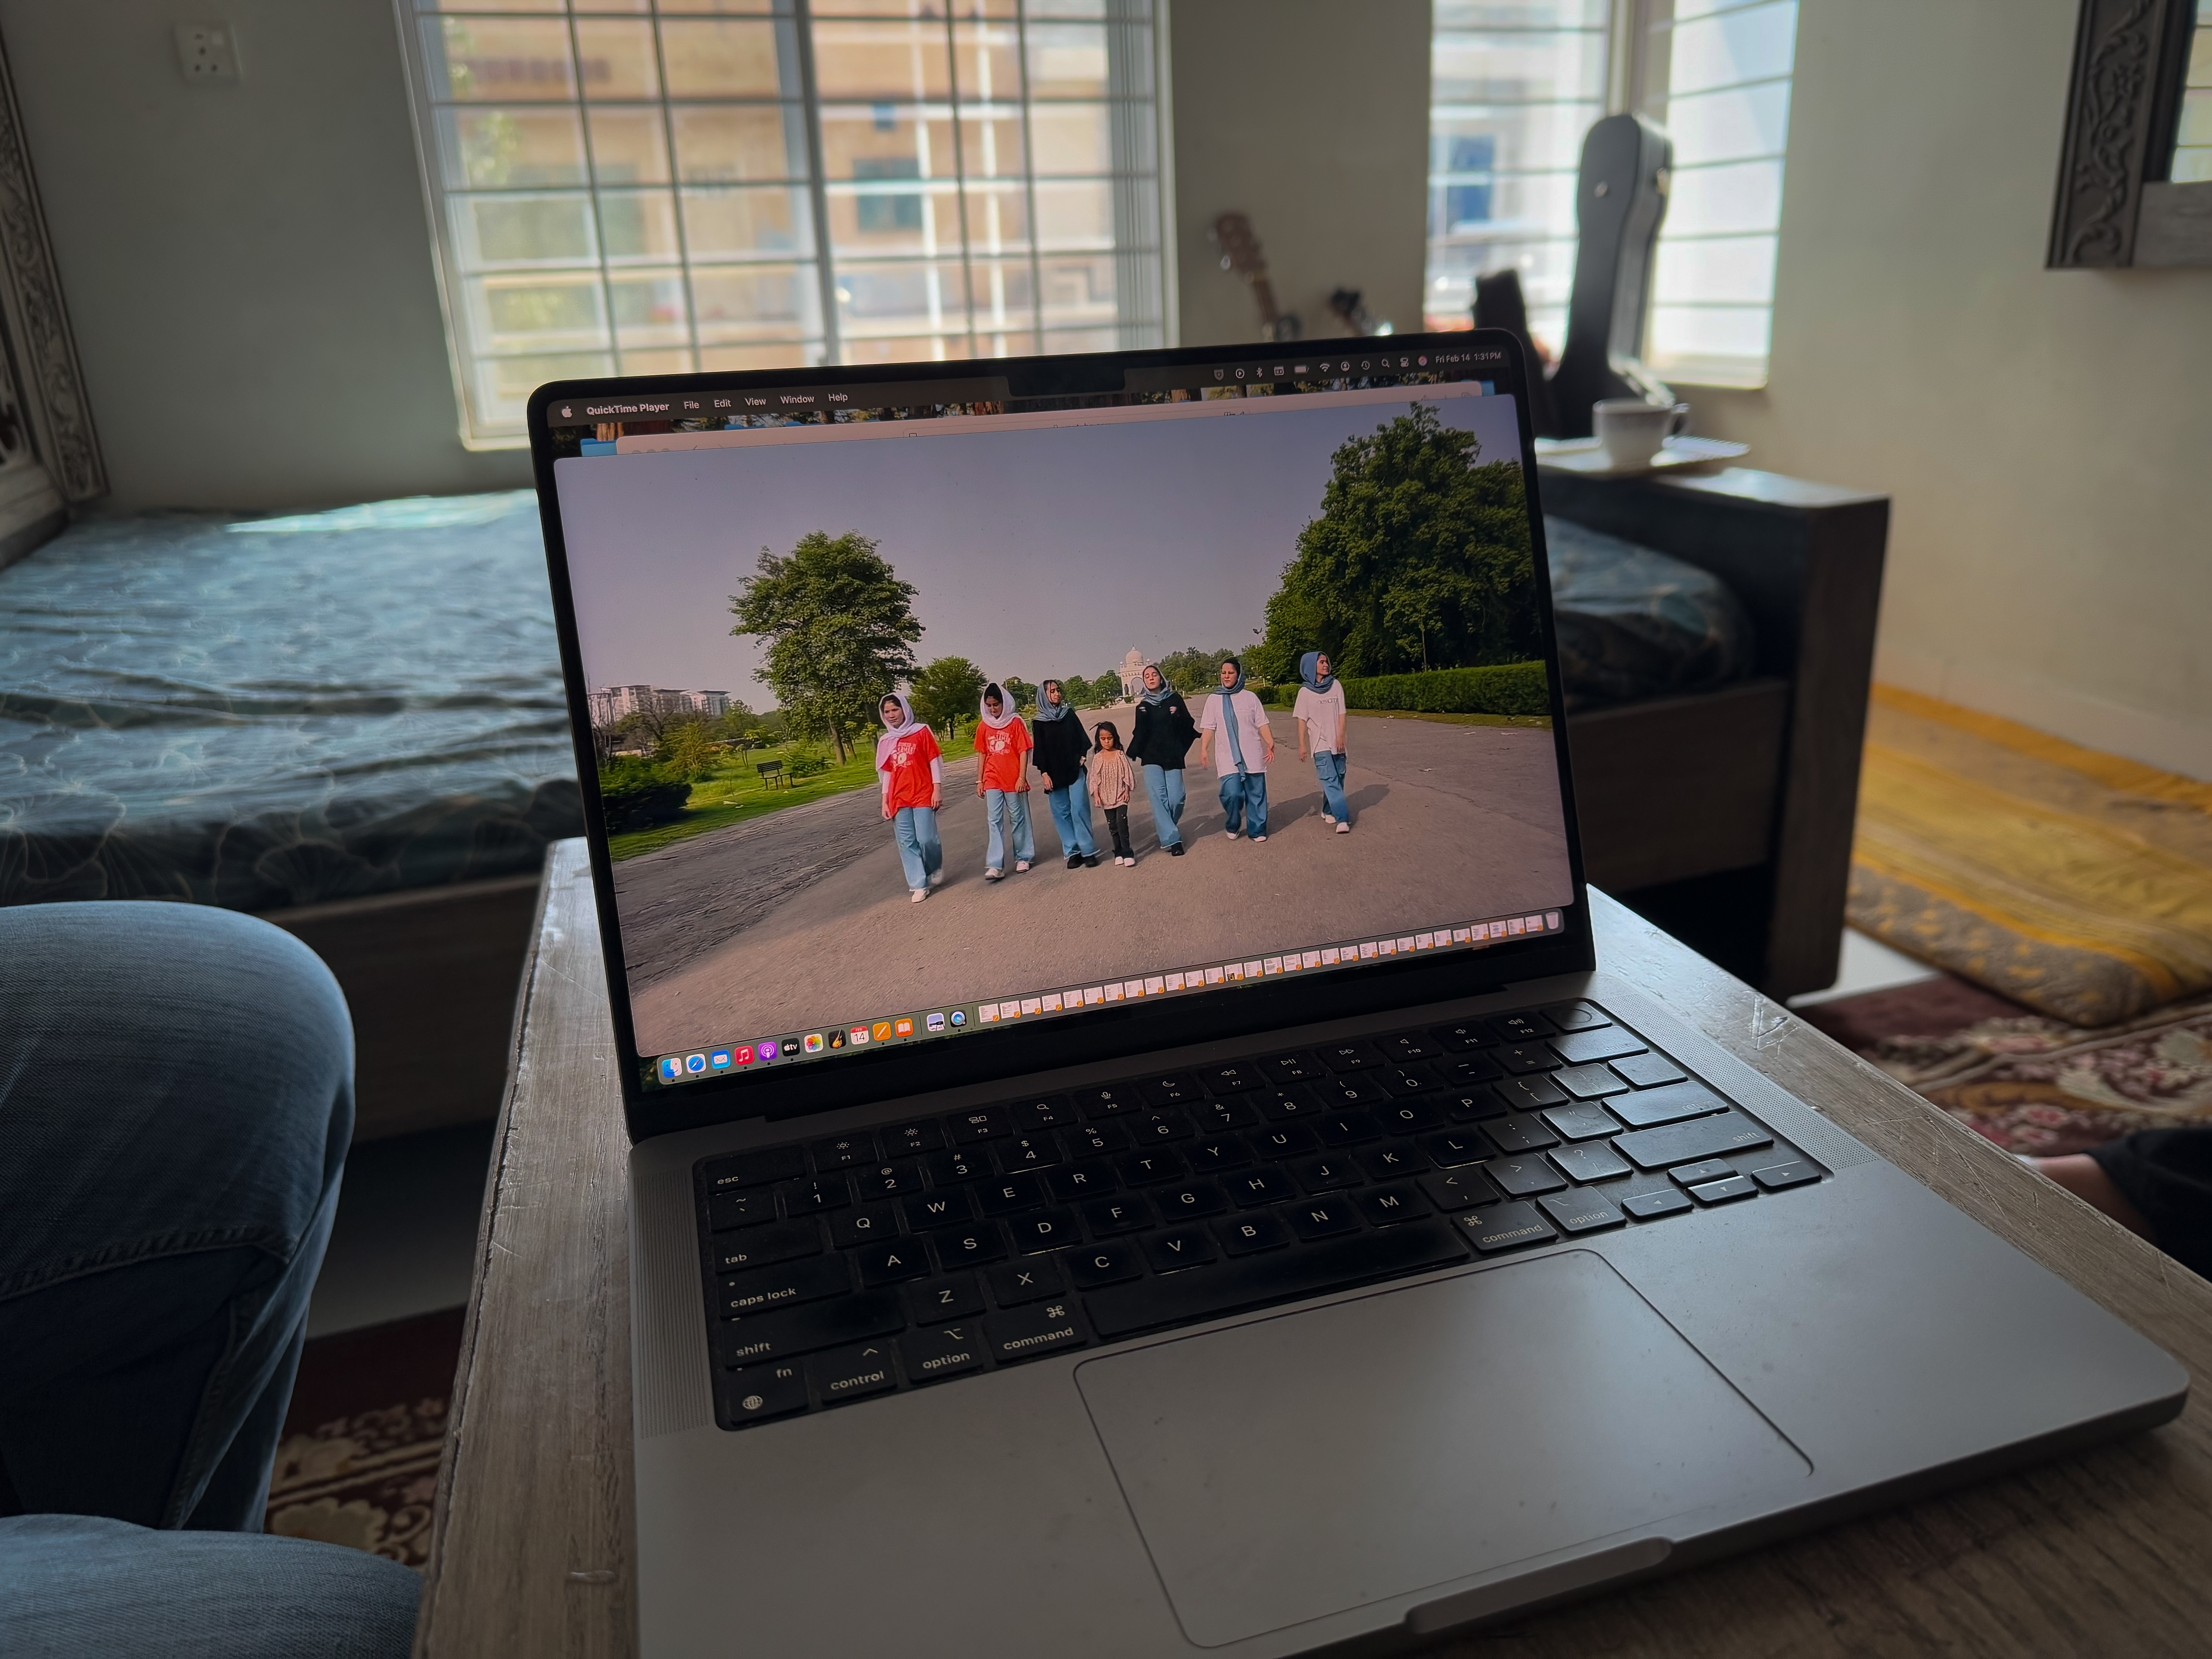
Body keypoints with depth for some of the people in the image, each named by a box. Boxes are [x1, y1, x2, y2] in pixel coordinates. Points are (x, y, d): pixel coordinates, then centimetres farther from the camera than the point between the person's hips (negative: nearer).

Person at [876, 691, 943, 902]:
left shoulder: (922, 732, 1)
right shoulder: (886, 741, 12)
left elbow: (935, 762, 0)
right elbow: (887, 773, 15)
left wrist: (937, 790, -7)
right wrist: (885, 802, 11)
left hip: (923, 796, -4)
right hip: (899, 800, 4)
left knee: (926, 839, -9)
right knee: (907, 842, -1)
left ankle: (936, 871, 19)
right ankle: (919, 885, 4)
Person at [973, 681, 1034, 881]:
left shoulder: (1015, 723, -3)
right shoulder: (983, 726, 7)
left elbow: (1024, 752, -4)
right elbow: (982, 755, 13)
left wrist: (1022, 778, -10)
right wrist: (980, 781, 10)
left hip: (1014, 781, -2)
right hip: (992, 782, 2)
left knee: (1018, 819, 9)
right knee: (995, 821, -4)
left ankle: (1023, 858, 23)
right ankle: (995, 866, -9)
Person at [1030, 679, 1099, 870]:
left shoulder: (1069, 714, 8)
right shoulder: (1040, 722, 3)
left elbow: (1082, 737, 11)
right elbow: (1040, 750, 2)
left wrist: (1082, 756, -2)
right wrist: (1044, 773, -5)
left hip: (1075, 770, 0)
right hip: (1055, 774, 0)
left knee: (1079, 809, -7)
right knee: (1062, 813, 1)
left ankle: (1088, 851, -6)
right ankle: (1072, 852, 6)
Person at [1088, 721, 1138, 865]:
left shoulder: (1120, 755, -1)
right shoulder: (1097, 758, 2)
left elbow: (1127, 773, 2)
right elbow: (1095, 778, 4)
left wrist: (1127, 791, -2)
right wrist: (1096, 795, -1)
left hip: (1121, 796, -2)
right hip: (1106, 798, 2)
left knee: (1122, 822, -13)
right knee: (1112, 826, 7)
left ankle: (1127, 854, -11)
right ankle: (1118, 853, 17)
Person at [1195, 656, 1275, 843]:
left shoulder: (1250, 697, 9)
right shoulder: (1214, 700, 10)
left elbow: (1262, 724, 7)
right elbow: (1209, 728, 6)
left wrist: (1271, 743, -7)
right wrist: (1204, 749, -6)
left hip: (1253, 756, 1)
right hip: (1228, 757, -1)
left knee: (1256, 793, 1)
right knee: (1232, 794, -13)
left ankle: (1258, 831, 14)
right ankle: (1233, 826, 13)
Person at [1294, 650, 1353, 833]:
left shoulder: (1336, 686, 6)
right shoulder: (1305, 692, 0)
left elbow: (1341, 714, 5)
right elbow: (1302, 720, 0)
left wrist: (1341, 736, -6)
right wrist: (1302, 745, -4)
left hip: (1337, 742, 3)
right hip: (1320, 743, -3)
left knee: (1337, 779, 6)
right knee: (1331, 780, -13)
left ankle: (1328, 811, 25)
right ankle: (1343, 819, -19)